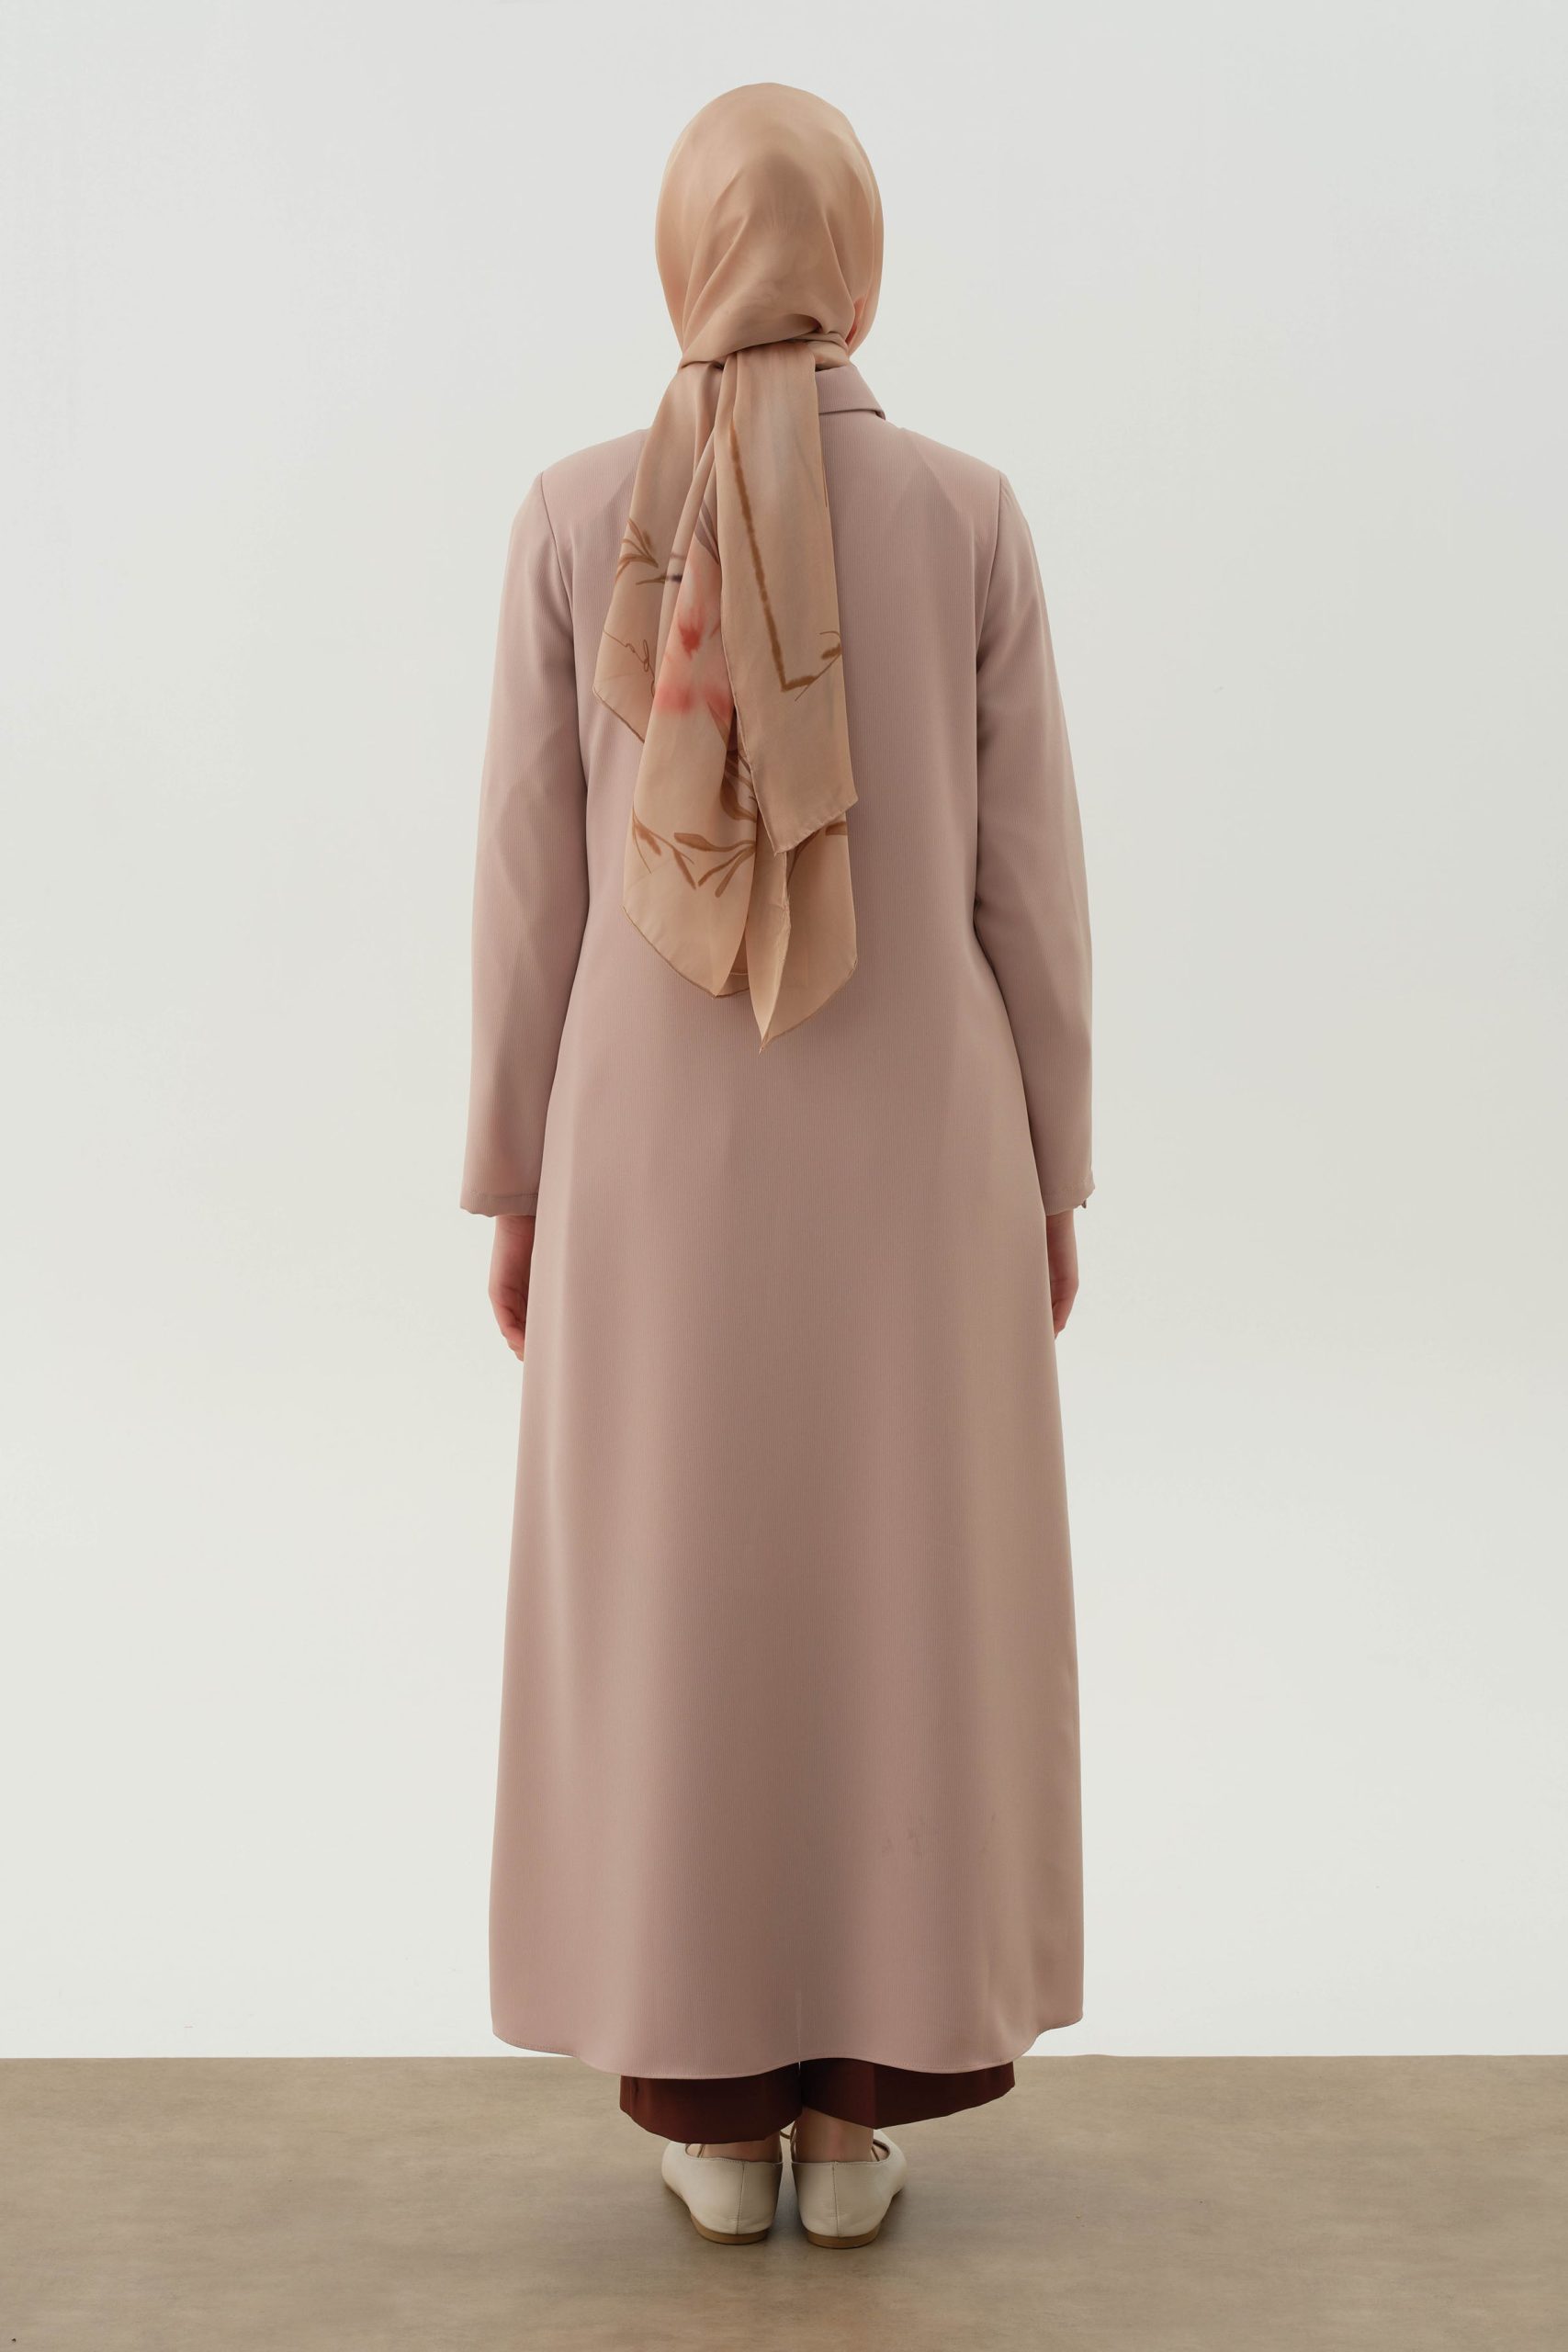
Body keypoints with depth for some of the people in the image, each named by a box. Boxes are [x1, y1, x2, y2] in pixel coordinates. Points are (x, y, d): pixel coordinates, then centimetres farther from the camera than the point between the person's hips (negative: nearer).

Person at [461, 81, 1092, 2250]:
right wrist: (1053, 1176, 7)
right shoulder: (972, 518, -4)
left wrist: (511, 1184, 7)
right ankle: (858, 2113, 18)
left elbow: (530, 884, -3)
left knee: (675, 1620, 11)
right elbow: (1028, 878, -3)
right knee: (904, 1618, 10)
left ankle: (718, 2111, 19)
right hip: (911, 1154, 0)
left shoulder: (577, 520, -4)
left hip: (661, 1158, 0)